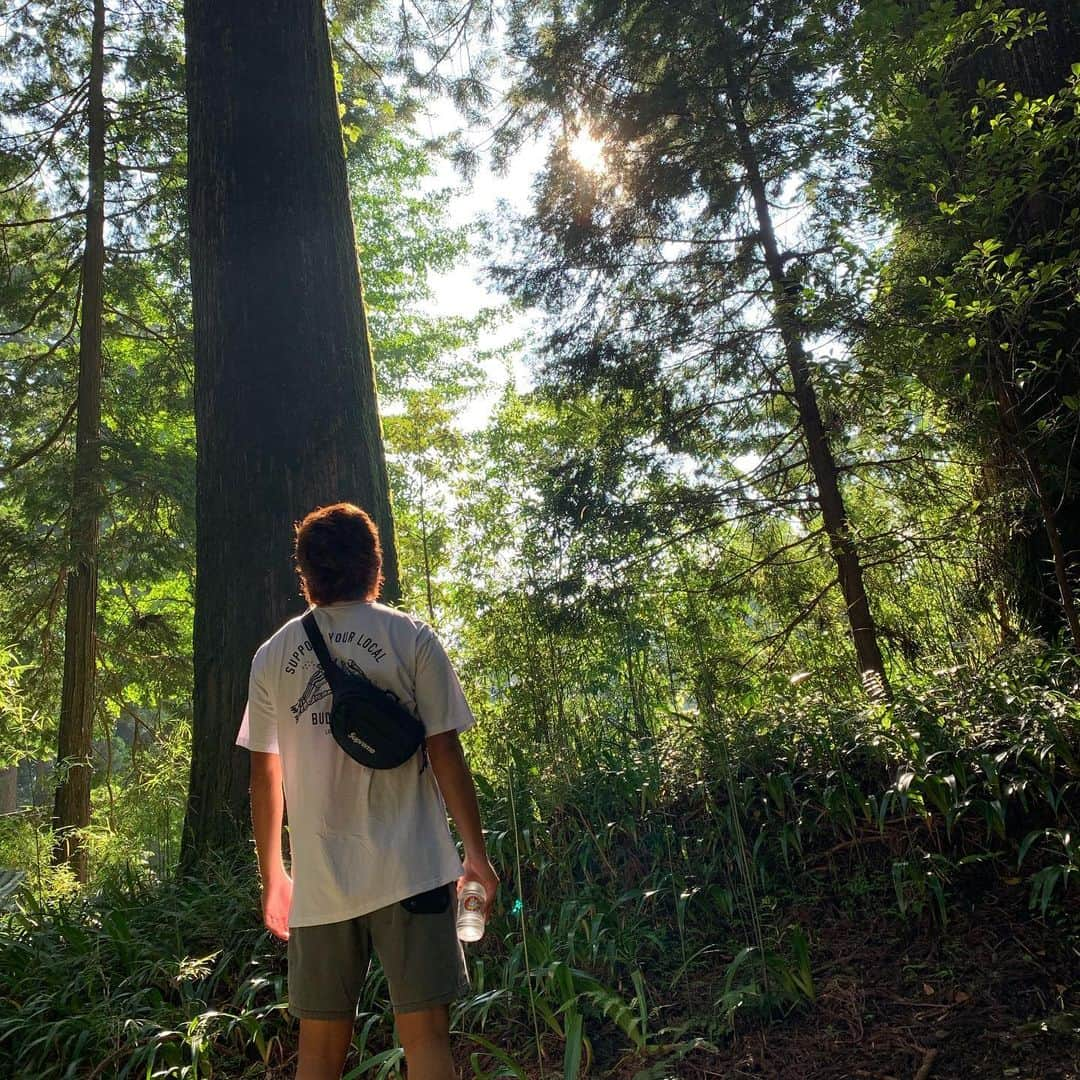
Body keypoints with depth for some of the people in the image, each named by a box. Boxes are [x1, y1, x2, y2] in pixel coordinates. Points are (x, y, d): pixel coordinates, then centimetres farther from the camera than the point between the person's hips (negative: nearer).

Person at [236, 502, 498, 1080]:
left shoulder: (272, 655, 6)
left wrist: (272, 875, 19)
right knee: (424, 1033, 3)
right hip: (409, 869, -3)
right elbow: (445, 753, -5)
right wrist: (475, 852, 3)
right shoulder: (410, 637, -2)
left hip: (318, 880, 3)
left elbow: (264, 777, 9)